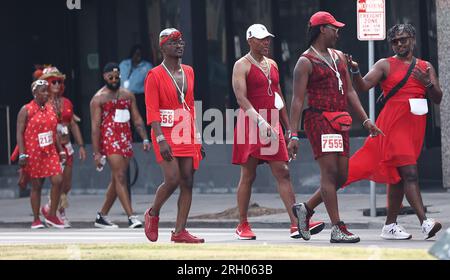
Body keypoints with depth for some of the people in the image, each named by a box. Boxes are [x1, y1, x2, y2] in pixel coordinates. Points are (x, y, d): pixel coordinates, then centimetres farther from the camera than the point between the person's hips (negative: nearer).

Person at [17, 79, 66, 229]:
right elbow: (20, 133, -8)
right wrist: (22, 154, -16)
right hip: (33, 154, -5)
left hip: (50, 152, 5)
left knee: (58, 180, -9)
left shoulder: (50, 109, 11)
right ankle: (36, 219, 11)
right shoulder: (26, 110, -6)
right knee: (36, 186, 1)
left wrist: (60, 150, 15)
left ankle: (52, 215, 4)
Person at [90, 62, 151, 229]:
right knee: (120, 177, -15)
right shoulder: (98, 99, -2)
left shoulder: (128, 95, 14)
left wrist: (145, 139, 1)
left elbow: (137, 119, 15)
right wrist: (96, 153, -11)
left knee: (116, 180, 8)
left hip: (126, 140, 6)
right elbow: (95, 127, -6)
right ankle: (131, 217, -21)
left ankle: (102, 216, 19)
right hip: (109, 140, -6)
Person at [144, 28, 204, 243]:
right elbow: (152, 111, -11)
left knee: (187, 182, 0)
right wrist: (161, 140, -20)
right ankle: (153, 214, 11)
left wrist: (197, 137, 14)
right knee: (172, 179, -15)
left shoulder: (188, 72, 14)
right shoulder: (155, 75, -5)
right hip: (166, 135, -6)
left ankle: (180, 231, 3)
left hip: (187, 135, 6)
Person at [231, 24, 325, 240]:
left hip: (272, 125, 6)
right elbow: (241, 98, -18)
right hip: (251, 123, -6)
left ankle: (296, 224, -8)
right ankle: (242, 225, 11)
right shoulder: (242, 66, -6)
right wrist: (260, 121, -29)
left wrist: (288, 129, 18)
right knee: (248, 175, 0)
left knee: (283, 173, -2)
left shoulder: (272, 65, 16)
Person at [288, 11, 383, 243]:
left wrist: (365, 120, 13)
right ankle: (337, 229, -13)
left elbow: (349, 91, 22)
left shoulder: (338, 57, 19)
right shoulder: (306, 62, -4)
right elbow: (297, 100, -9)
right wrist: (293, 135, -16)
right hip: (319, 119, -8)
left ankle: (306, 208, 23)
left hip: (340, 122, 8)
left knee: (341, 176, 6)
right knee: (329, 172, -11)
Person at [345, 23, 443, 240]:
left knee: (397, 176, 11)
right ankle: (425, 222, -25)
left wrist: (428, 83, -10)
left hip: (415, 126, 5)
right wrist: (355, 71, -26)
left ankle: (390, 226, 16)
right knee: (409, 173, -16)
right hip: (394, 123, -5)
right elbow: (363, 86, -7)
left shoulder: (425, 67, 15)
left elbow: (438, 99, 9)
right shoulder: (385, 65, 3)